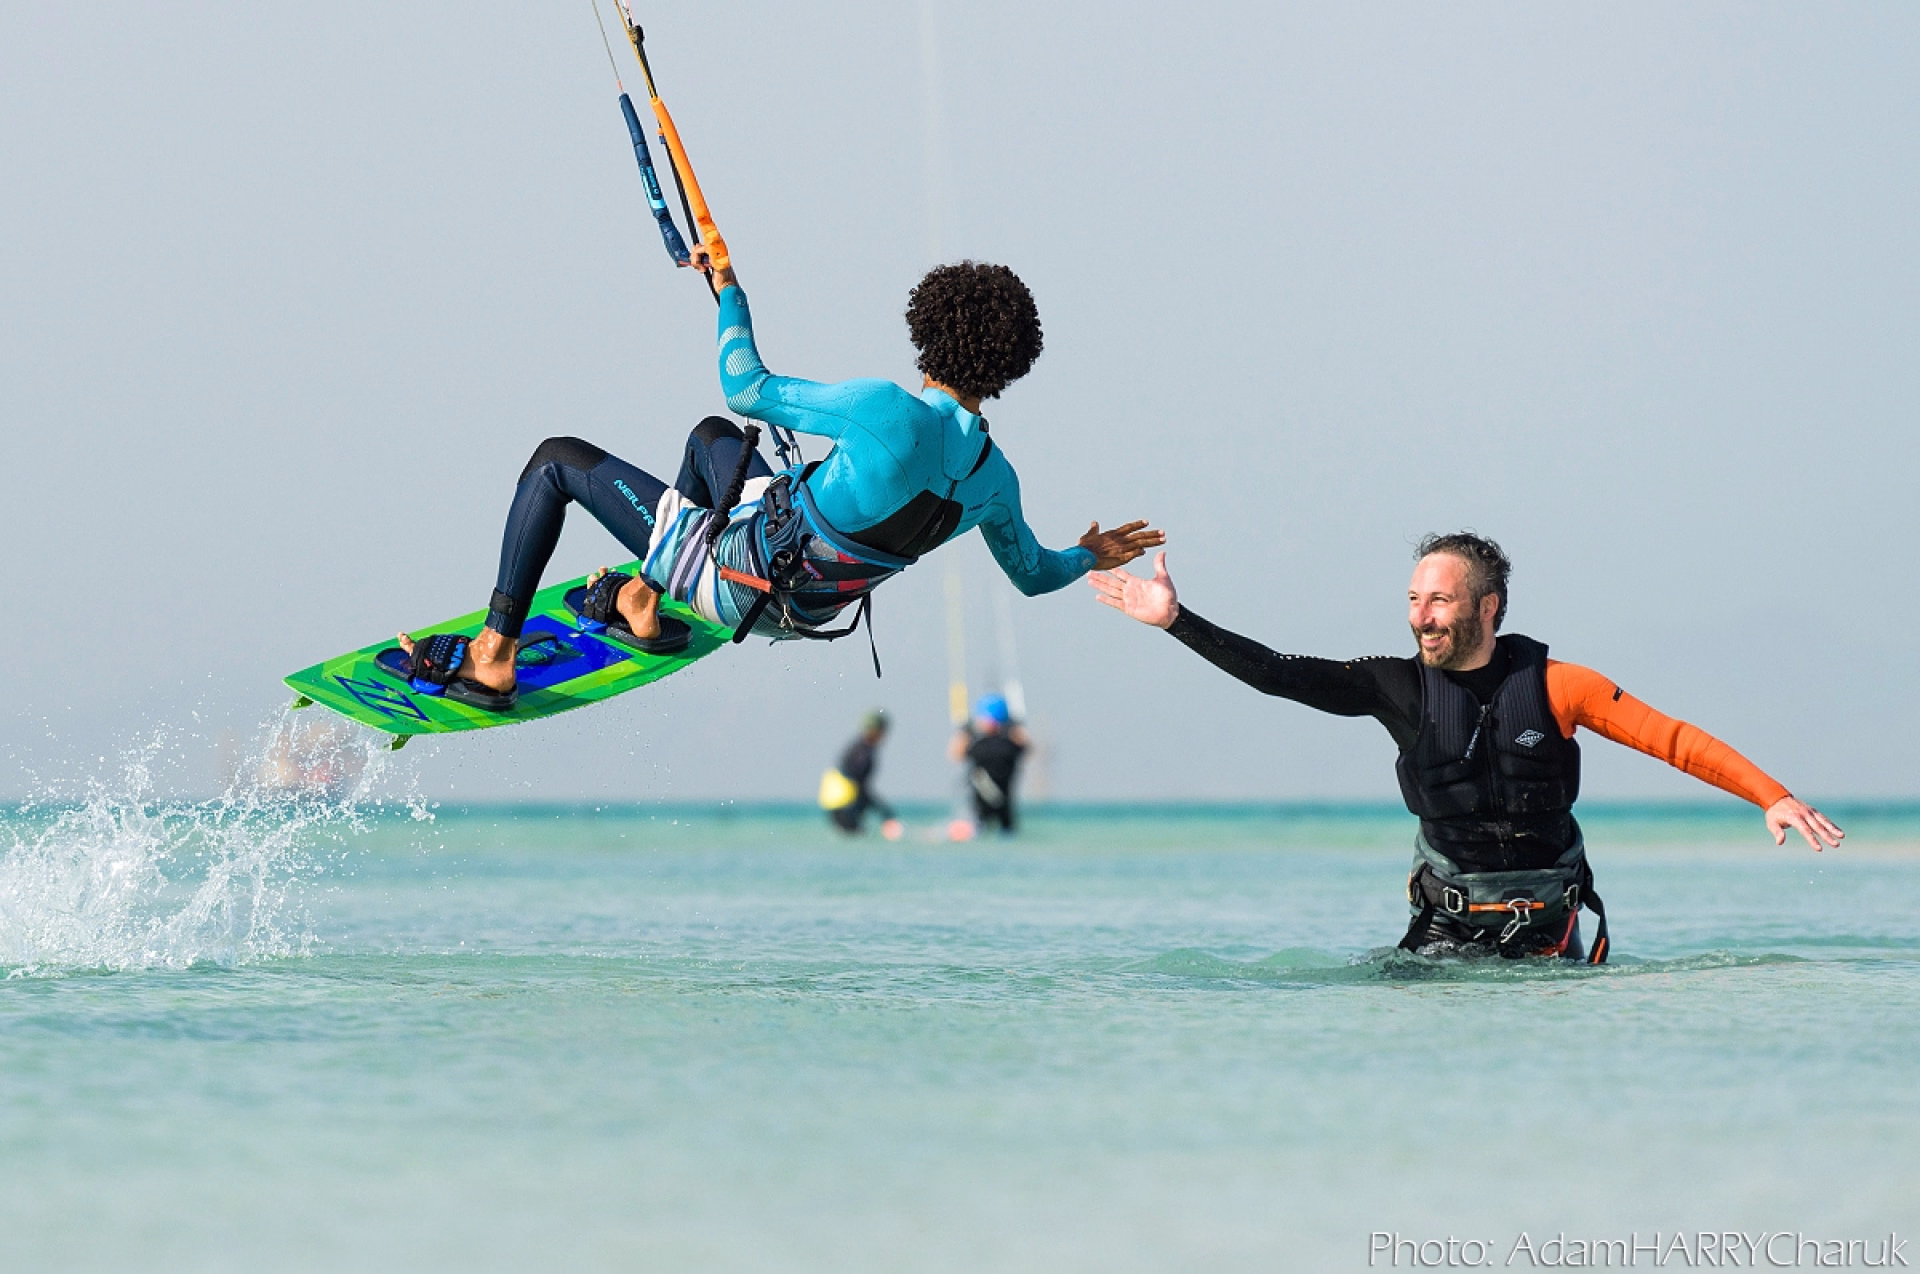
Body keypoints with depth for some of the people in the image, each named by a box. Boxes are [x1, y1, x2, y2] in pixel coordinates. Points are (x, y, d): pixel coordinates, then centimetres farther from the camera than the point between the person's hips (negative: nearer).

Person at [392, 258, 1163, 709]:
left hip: (739, 579, -7)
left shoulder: (887, 412, -31)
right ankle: (643, 608, 47)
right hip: (812, 609, 7)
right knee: (709, 436, 33)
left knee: (557, 461, 7)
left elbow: (746, 388, -18)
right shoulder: (994, 479, -13)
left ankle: (491, 659, 9)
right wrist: (1092, 556, 26)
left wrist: (730, 292, -4)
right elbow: (1031, 574, 6)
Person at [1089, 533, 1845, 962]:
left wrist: (1773, 796, -16)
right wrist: (1175, 620, -16)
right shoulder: (1399, 688, -6)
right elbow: (1275, 674, -8)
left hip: (1544, 927, -1)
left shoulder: (1554, 686, -10)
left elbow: (1672, 739, -9)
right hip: (1447, 922, 1)